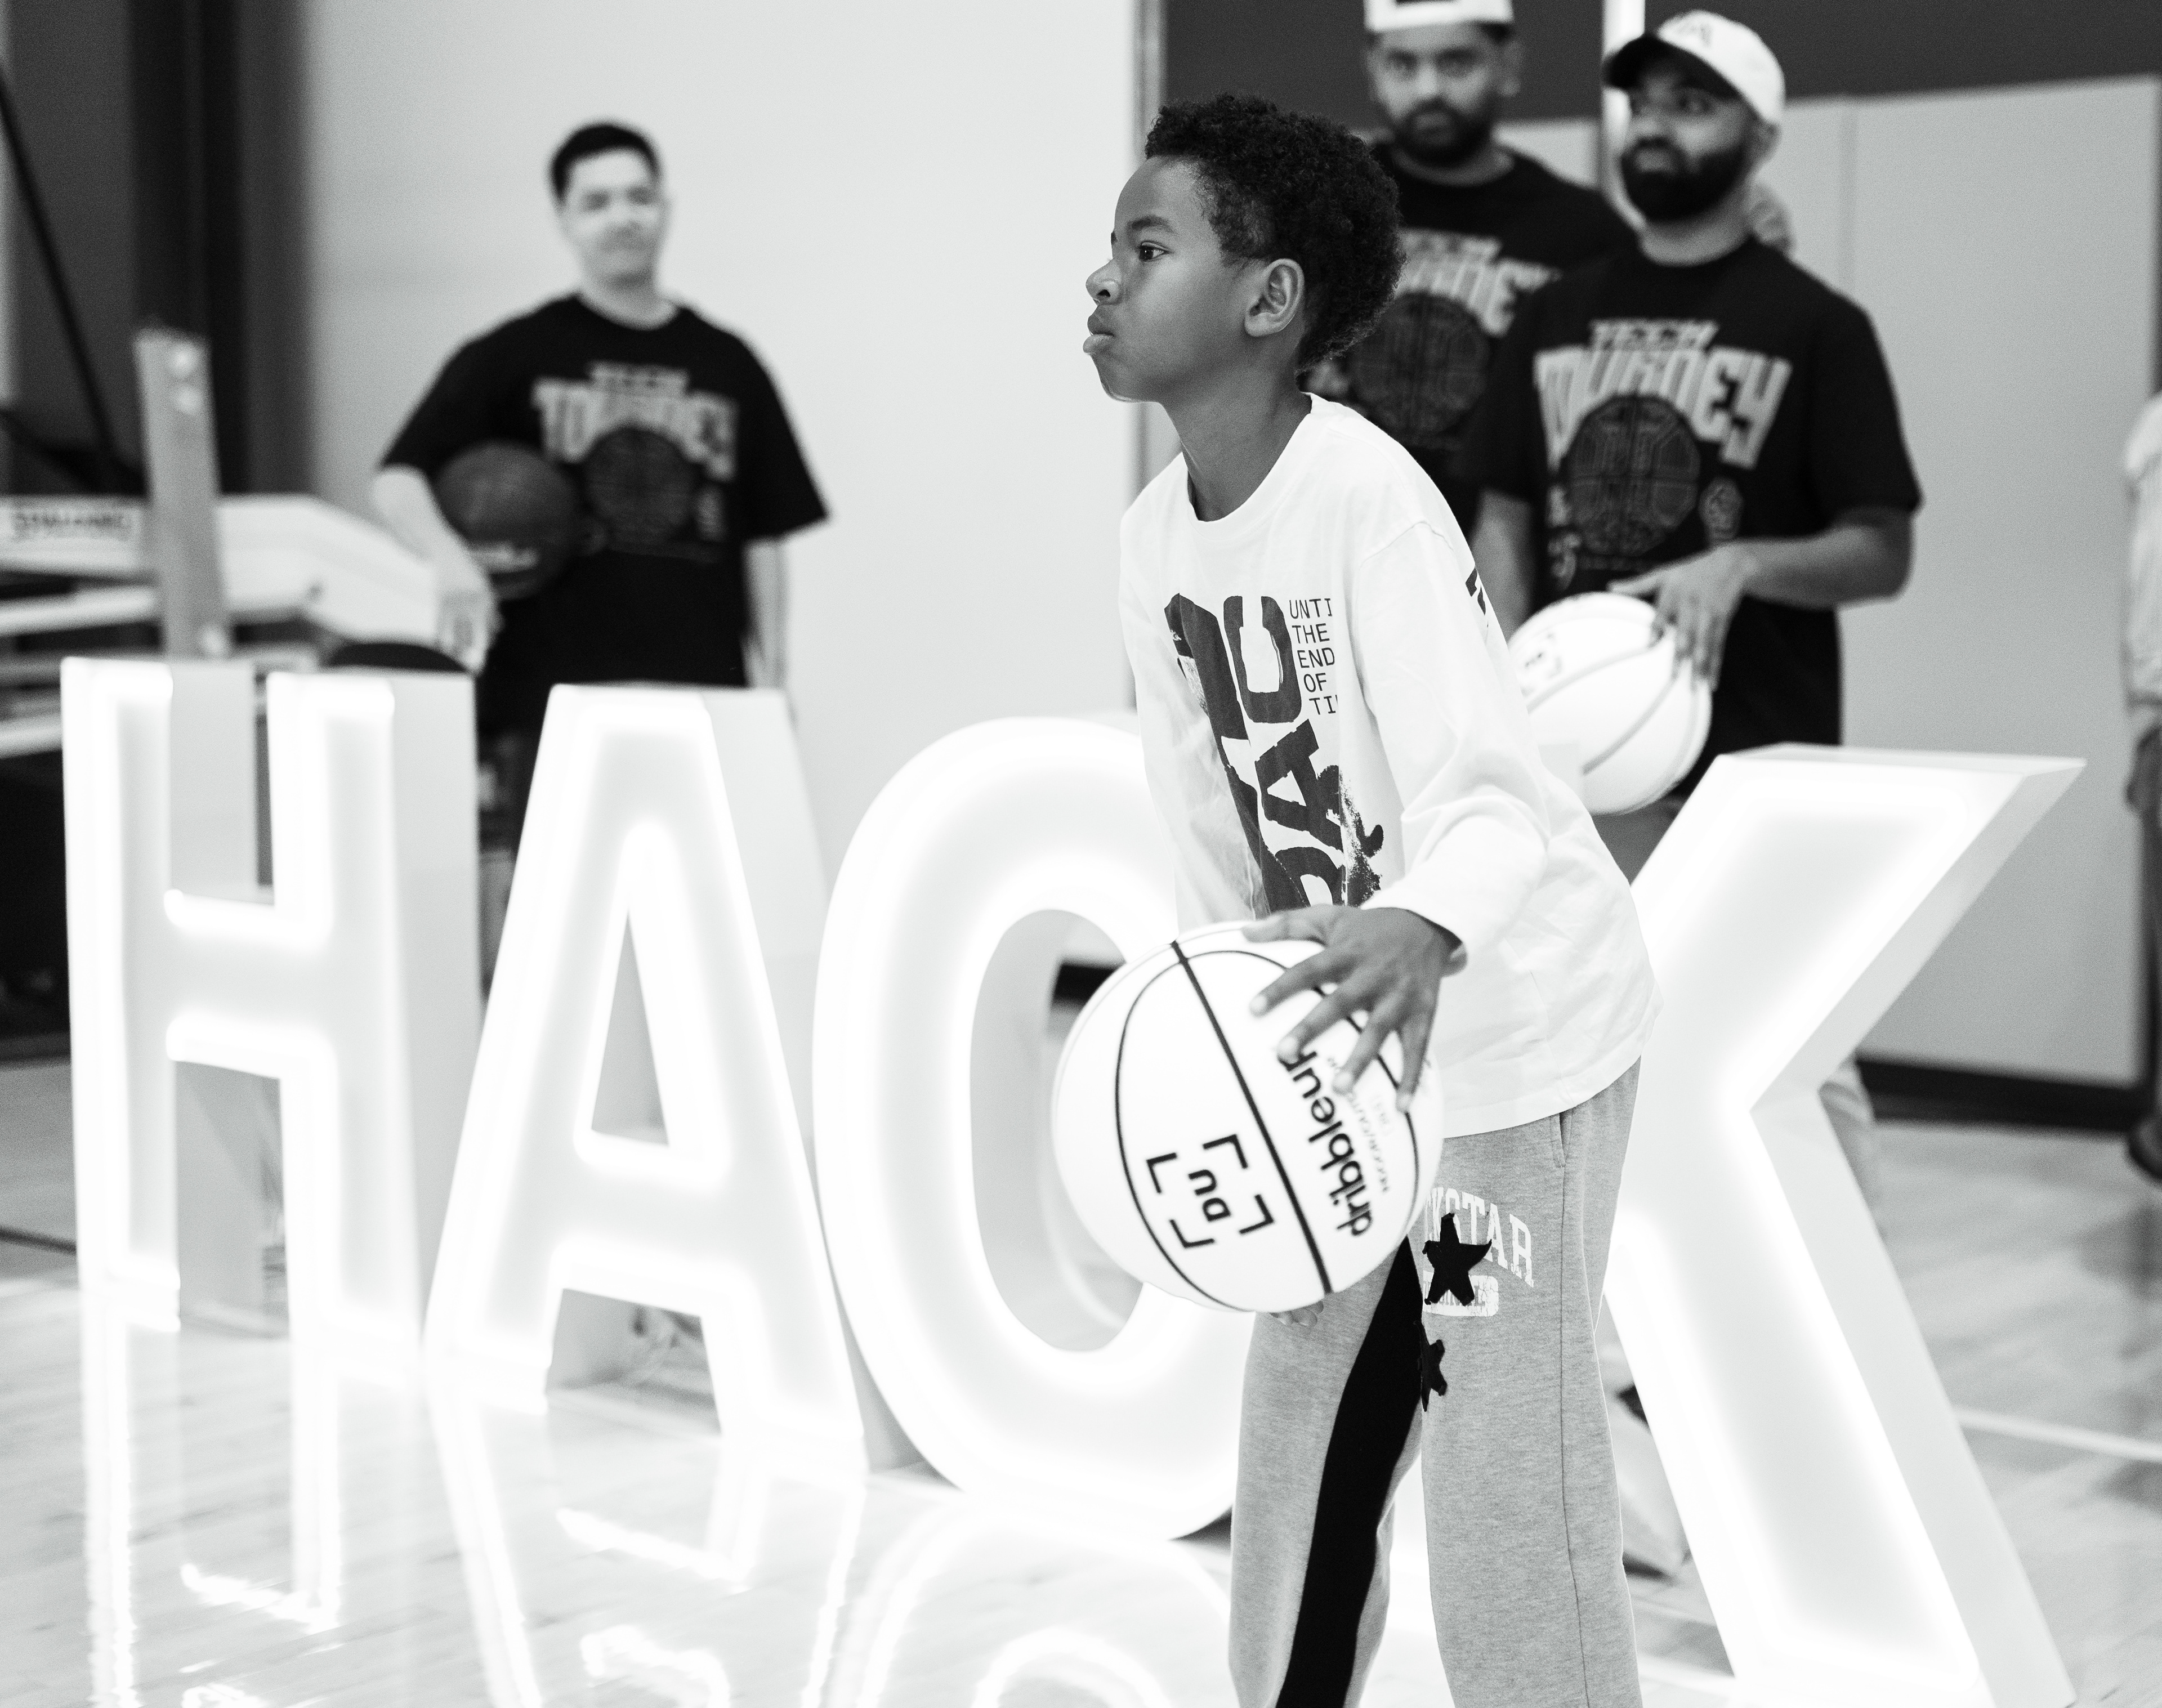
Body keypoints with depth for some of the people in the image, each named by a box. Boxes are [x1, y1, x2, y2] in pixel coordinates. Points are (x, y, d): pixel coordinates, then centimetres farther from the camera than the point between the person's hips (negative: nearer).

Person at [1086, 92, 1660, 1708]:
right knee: (1298, 1451, 15)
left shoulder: (1366, 493, -22)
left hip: (1519, 1034, -8)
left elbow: (1485, 788, -31)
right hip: (1341, 1049, 8)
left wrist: (1416, 934, -51)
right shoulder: (1152, 537, 1)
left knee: (1503, 1483, -6)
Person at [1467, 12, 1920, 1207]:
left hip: (1756, 763, -4)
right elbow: (1503, 523, 13)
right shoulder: (1555, 317, 11)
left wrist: (1741, 565, -21)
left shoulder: (1814, 326, -1)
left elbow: (1883, 553, -3)